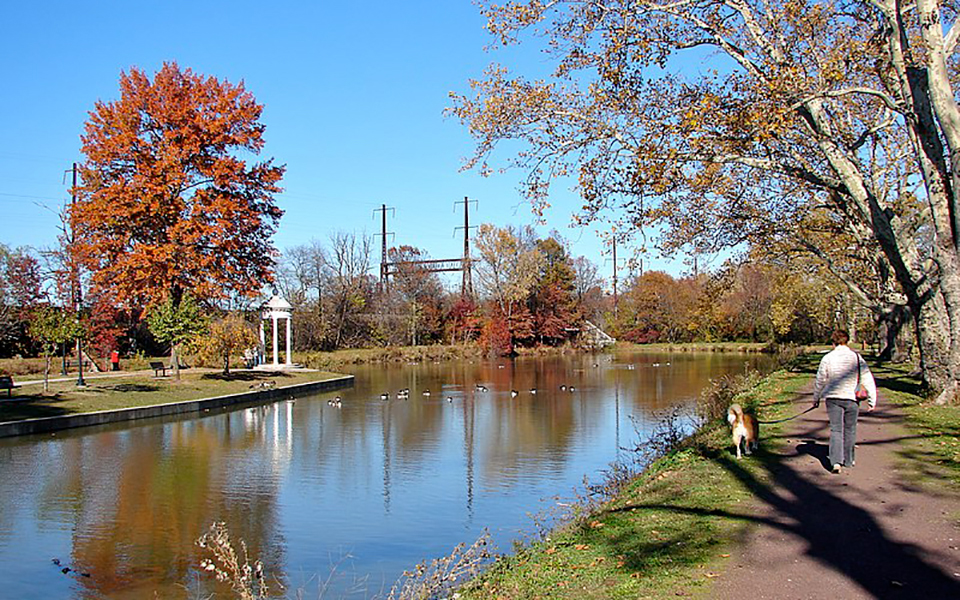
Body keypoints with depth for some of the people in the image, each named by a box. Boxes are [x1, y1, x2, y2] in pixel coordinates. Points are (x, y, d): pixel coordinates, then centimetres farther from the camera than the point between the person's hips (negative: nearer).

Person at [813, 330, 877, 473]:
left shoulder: (827, 358, -3)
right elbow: (868, 380, -2)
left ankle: (836, 461, -12)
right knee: (850, 430, 14)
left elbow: (820, 381, 4)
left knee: (835, 430, 2)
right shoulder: (856, 358, -3)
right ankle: (848, 460, 25)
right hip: (851, 398, 0)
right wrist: (872, 400, 5)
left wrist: (816, 398, 17)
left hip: (833, 398, 0)